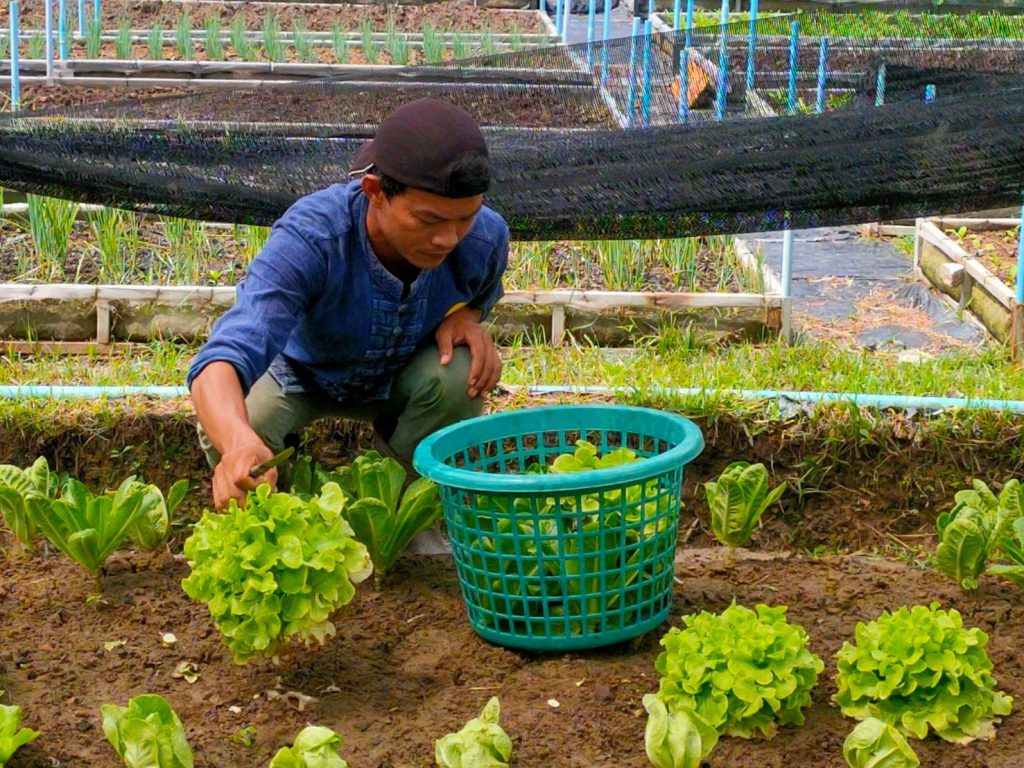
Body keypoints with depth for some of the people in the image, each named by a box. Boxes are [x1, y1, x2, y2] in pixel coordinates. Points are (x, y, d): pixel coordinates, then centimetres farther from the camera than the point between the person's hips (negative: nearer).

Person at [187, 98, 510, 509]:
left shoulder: (484, 238, -30)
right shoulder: (308, 239, -43)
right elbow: (221, 362, -56)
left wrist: (464, 317, -27)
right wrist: (240, 444, -79)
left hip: (402, 375, 2)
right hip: (299, 369, -2)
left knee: (460, 375, -32)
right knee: (225, 431, -33)